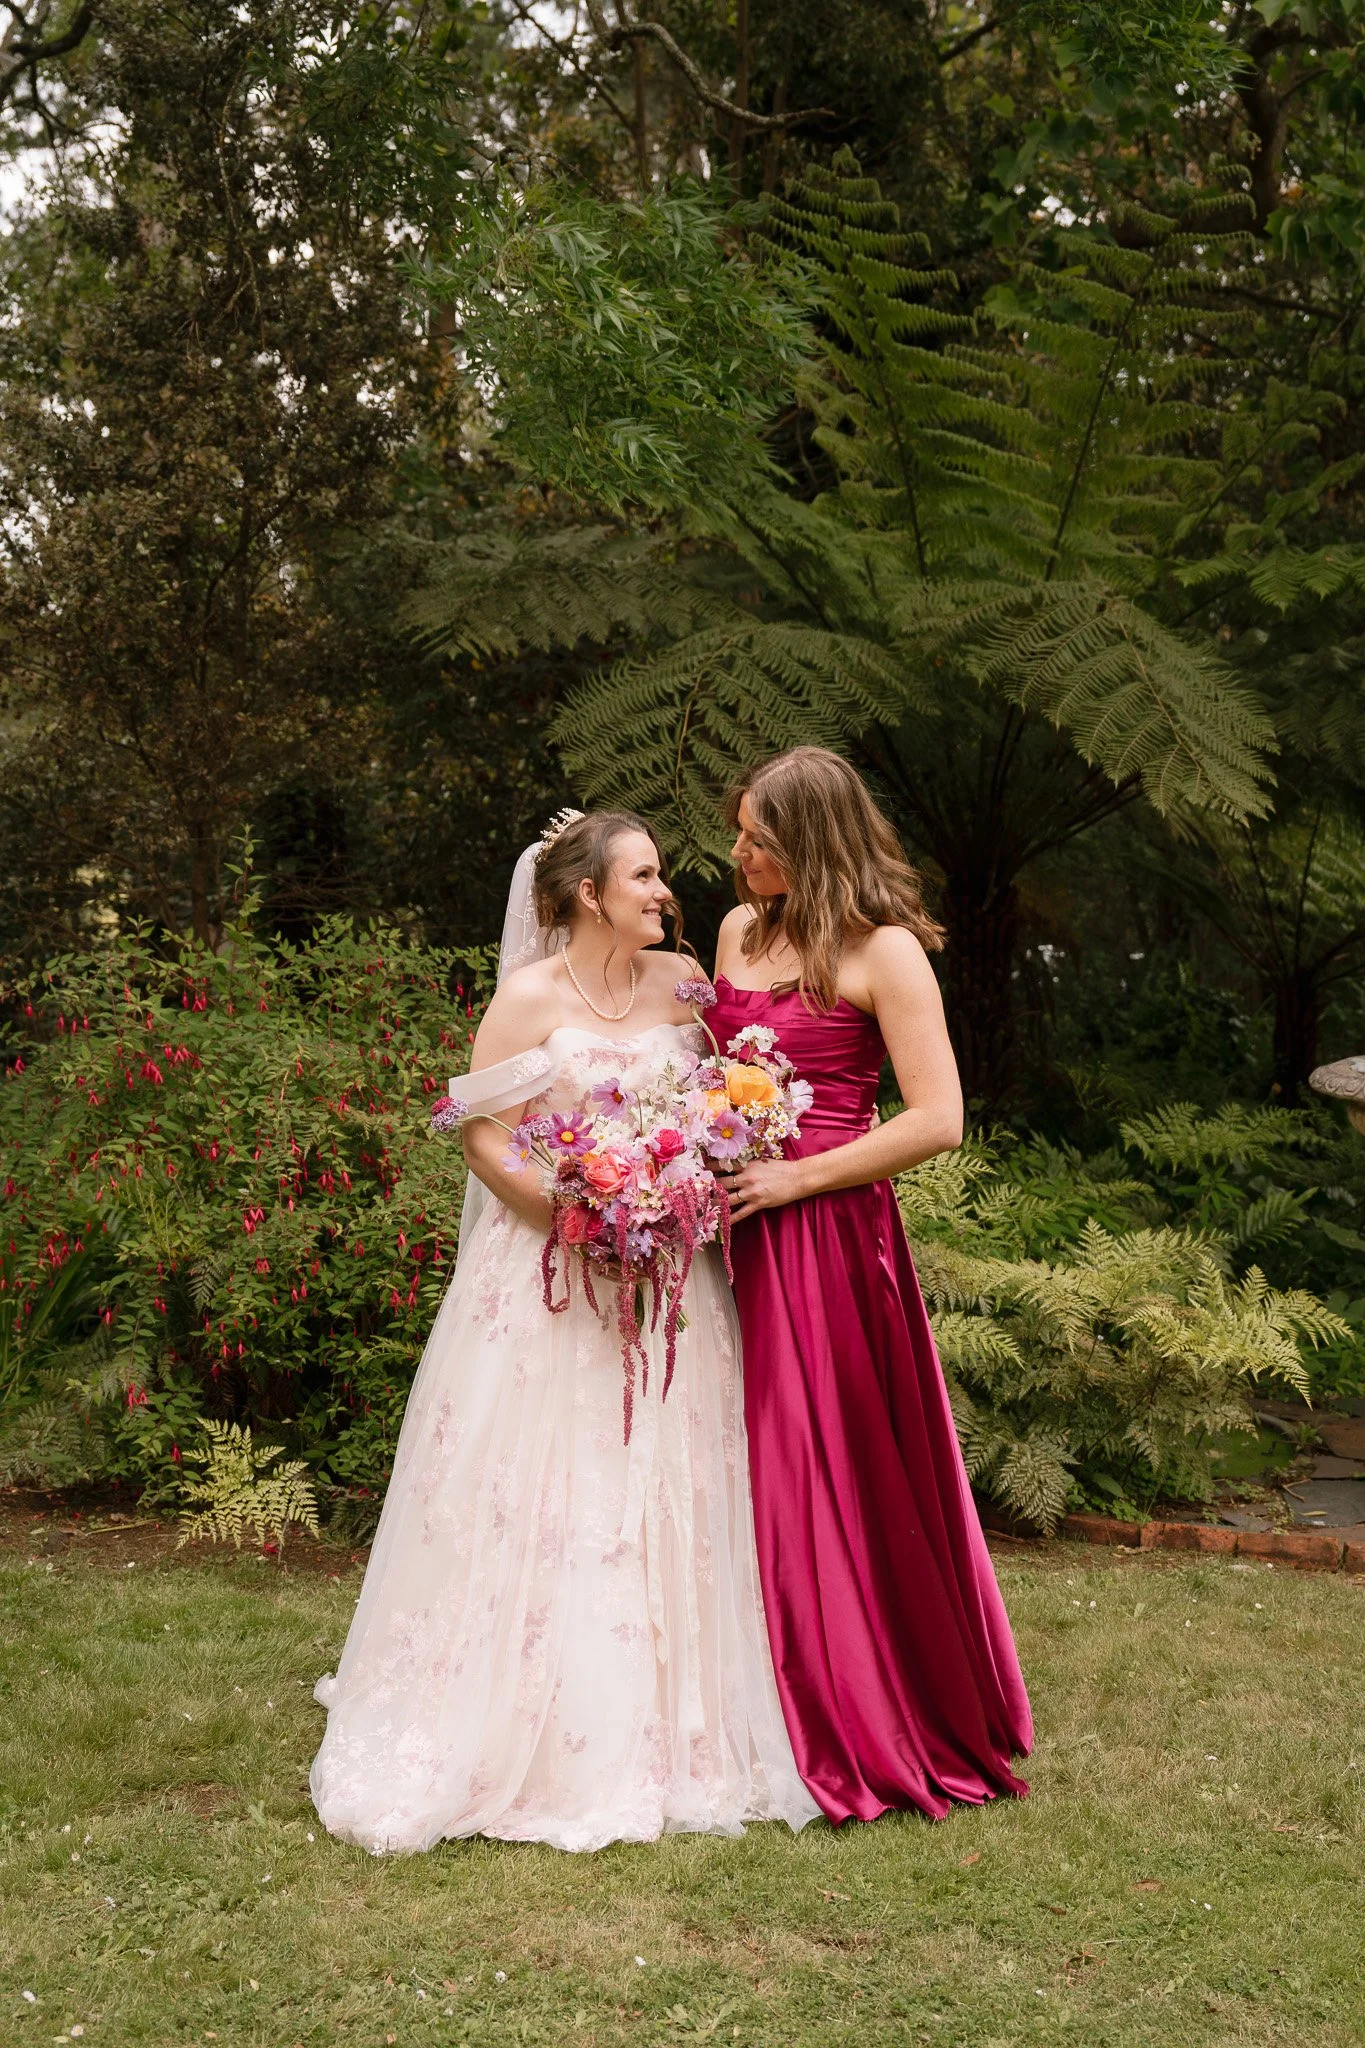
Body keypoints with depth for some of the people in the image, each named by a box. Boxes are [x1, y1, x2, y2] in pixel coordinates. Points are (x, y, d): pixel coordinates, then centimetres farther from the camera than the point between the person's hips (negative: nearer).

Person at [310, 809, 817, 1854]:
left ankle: (668, 1731, 20)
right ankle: (529, 1738, 13)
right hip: (550, 1276, -4)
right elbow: (484, 1138, -8)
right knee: (537, 1502, 0)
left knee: (663, 1501, 8)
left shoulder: (681, 982, 7)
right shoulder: (529, 999, -6)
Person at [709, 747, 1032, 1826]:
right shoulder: (739, 930, 12)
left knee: (841, 1472, 1)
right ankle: (793, 1707, 24)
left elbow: (938, 1120, -14)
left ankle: (876, 1724, 17)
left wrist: (794, 1178, -14)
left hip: (829, 1237, -6)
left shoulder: (884, 953, -8)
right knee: (756, 1467, 10)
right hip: (738, 1234, 6)